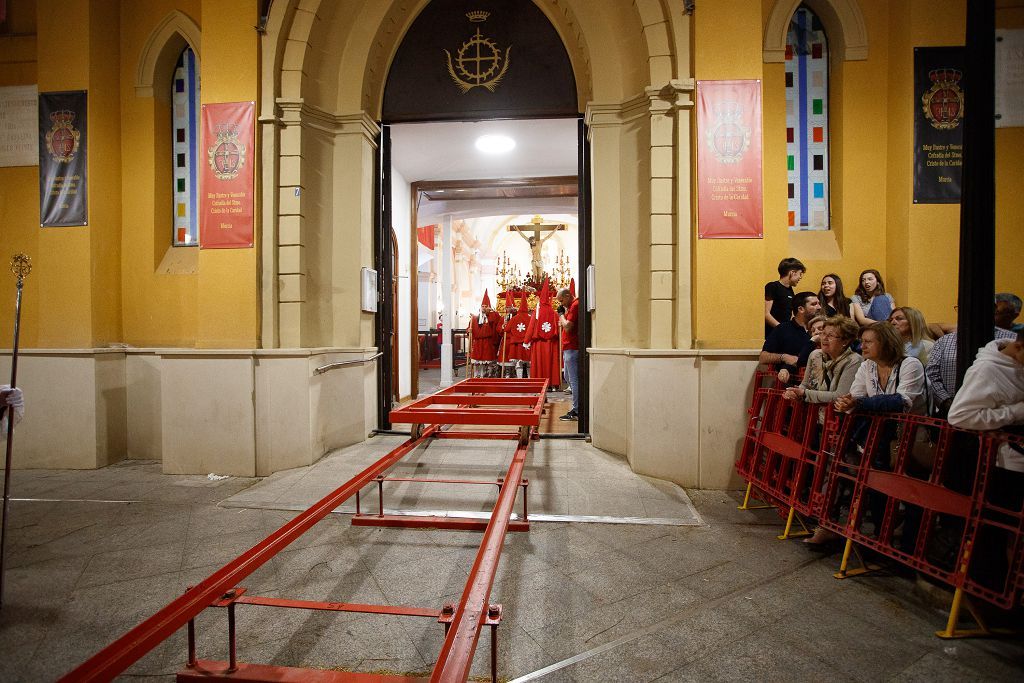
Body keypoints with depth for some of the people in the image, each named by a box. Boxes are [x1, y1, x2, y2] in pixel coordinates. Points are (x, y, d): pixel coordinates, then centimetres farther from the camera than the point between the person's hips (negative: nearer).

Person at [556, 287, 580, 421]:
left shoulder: (575, 305, -15)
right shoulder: (572, 305, 17)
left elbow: (567, 327, -22)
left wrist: (561, 313, -9)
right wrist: (564, 314, 6)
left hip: (572, 348, -11)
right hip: (569, 347, 11)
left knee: (573, 379, -7)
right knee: (568, 376, 18)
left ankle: (576, 411, -2)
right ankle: (577, 406, 25)